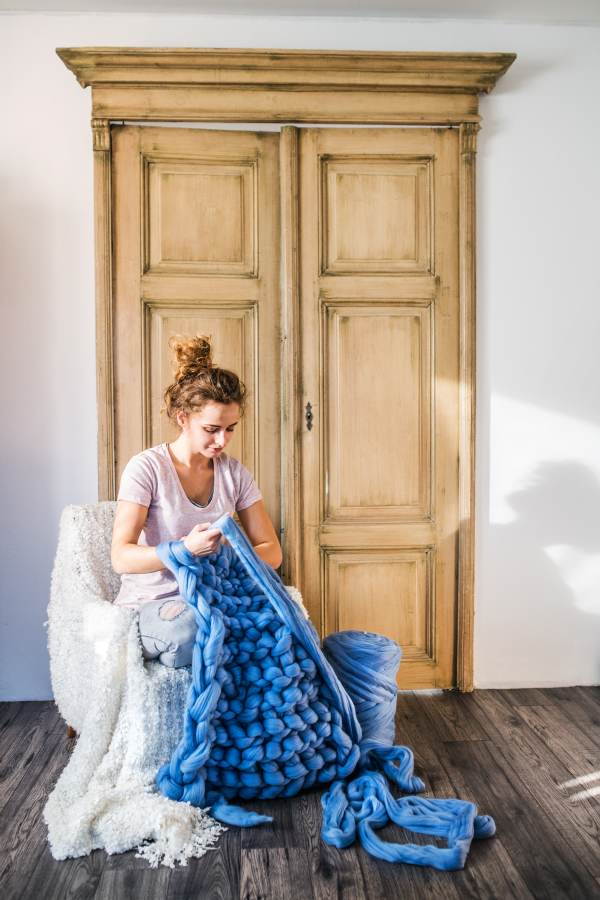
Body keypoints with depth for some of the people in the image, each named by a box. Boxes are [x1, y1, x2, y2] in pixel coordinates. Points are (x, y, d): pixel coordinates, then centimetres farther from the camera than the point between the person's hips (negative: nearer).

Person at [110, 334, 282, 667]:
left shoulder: (234, 473, 6)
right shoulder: (146, 468, -8)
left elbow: (271, 551, 6)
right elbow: (121, 558, -15)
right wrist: (184, 550, -33)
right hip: (148, 604, -4)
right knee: (194, 626, -40)